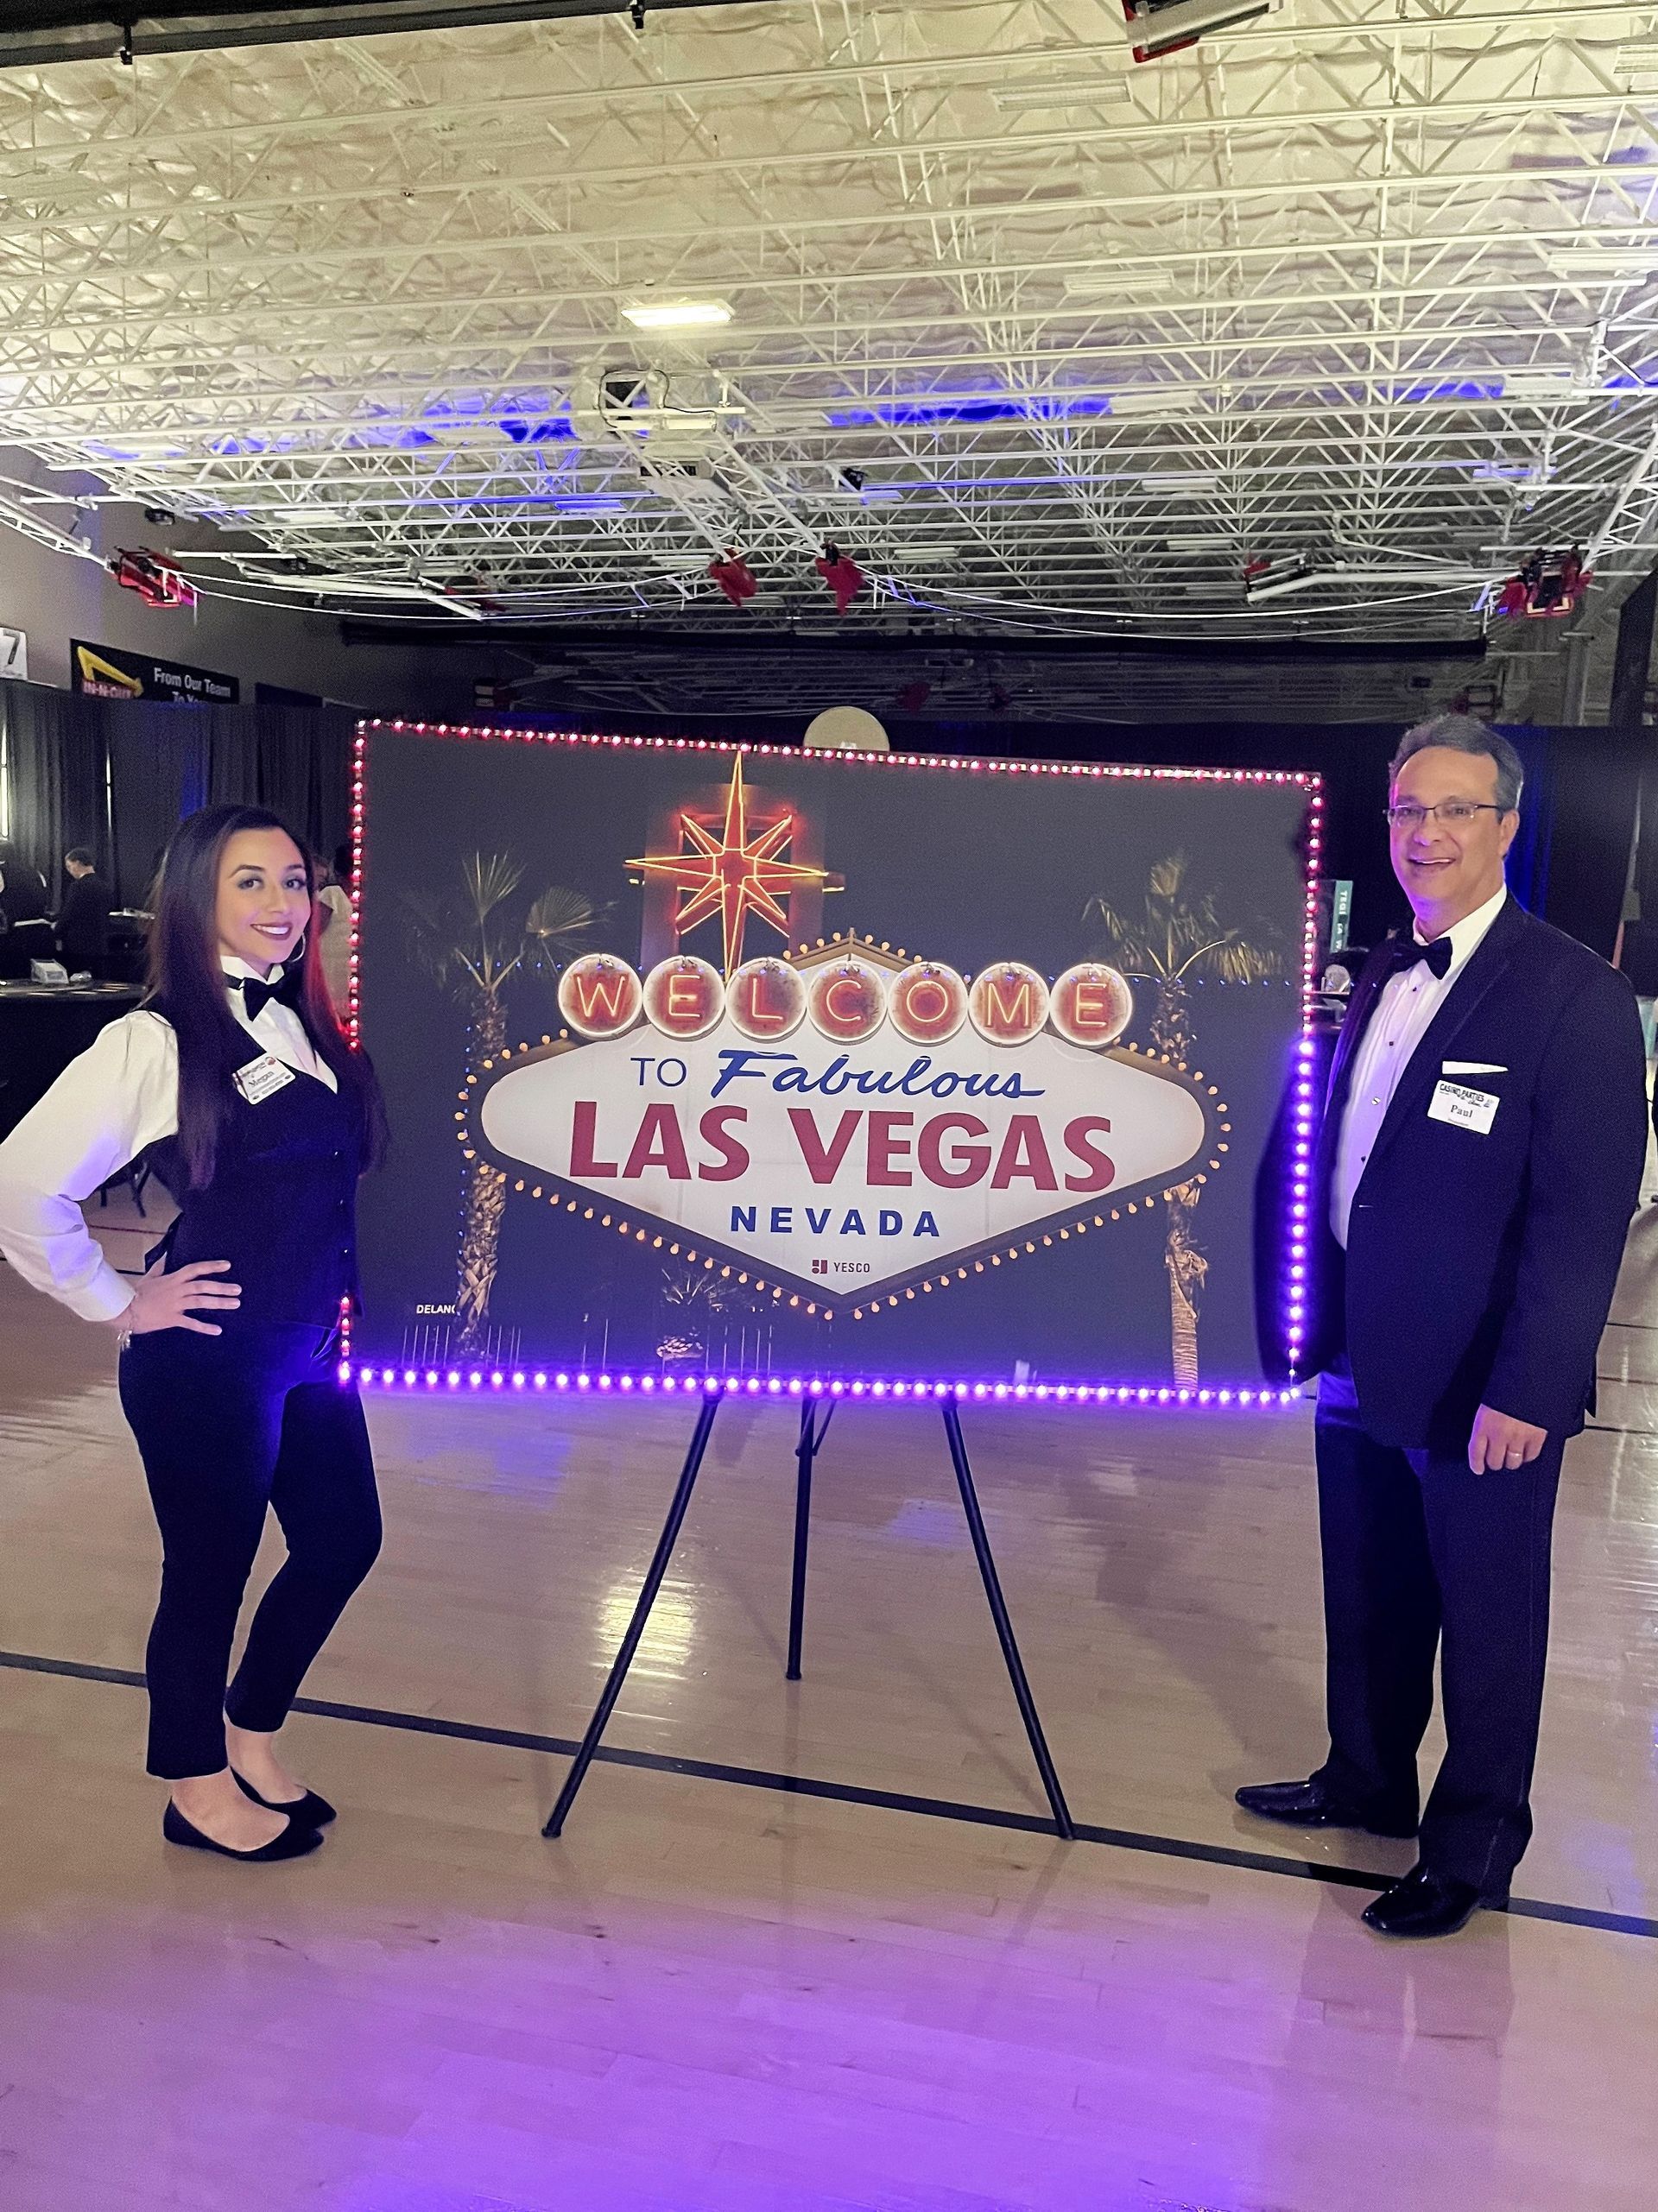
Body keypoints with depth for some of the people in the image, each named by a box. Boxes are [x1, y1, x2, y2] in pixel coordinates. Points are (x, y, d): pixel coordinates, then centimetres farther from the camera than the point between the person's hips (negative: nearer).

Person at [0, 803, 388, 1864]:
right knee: (210, 1572, 10)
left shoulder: (308, 1026, 5)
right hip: (210, 1361, -7)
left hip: (310, 1348, 7)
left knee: (344, 1541, 17)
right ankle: (197, 1787, 33)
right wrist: (120, 1302, -11)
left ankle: (251, 1732, 41)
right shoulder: (153, 1043, -17)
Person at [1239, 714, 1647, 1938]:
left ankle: (1474, 1849, 30)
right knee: (1368, 1600, 22)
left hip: (1479, 1388, -7)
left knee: (1486, 1623, 11)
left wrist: (1526, 1390, -20)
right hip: (1364, 1367, 7)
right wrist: (1322, 1319, 12)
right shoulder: (1381, 977, 9)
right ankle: (1367, 1782, 43)